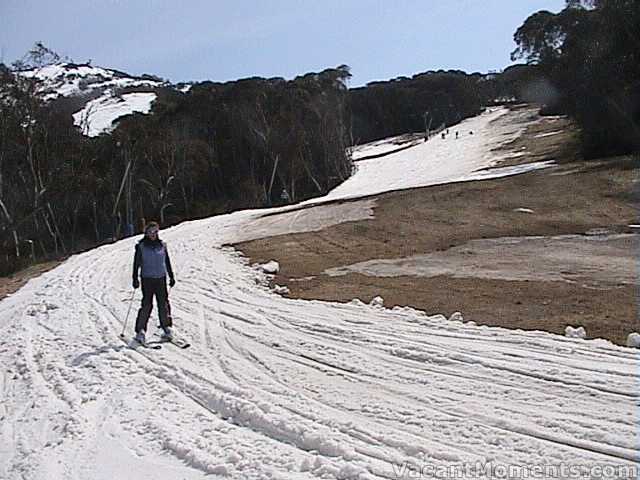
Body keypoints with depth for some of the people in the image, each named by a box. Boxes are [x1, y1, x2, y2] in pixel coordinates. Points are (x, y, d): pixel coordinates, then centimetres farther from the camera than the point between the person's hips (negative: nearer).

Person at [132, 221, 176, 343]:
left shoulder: (162, 245, 9)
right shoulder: (141, 246, 0)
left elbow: (167, 262, 16)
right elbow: (136, 263, 1)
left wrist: (171, 276, 16)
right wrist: (135, 278, -5)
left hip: (161, 278, 3)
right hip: (147, 278, -3)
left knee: (163, 303, 3)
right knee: (147, 304, -8)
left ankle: (167, 328, 13)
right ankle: (140, 331, -2)